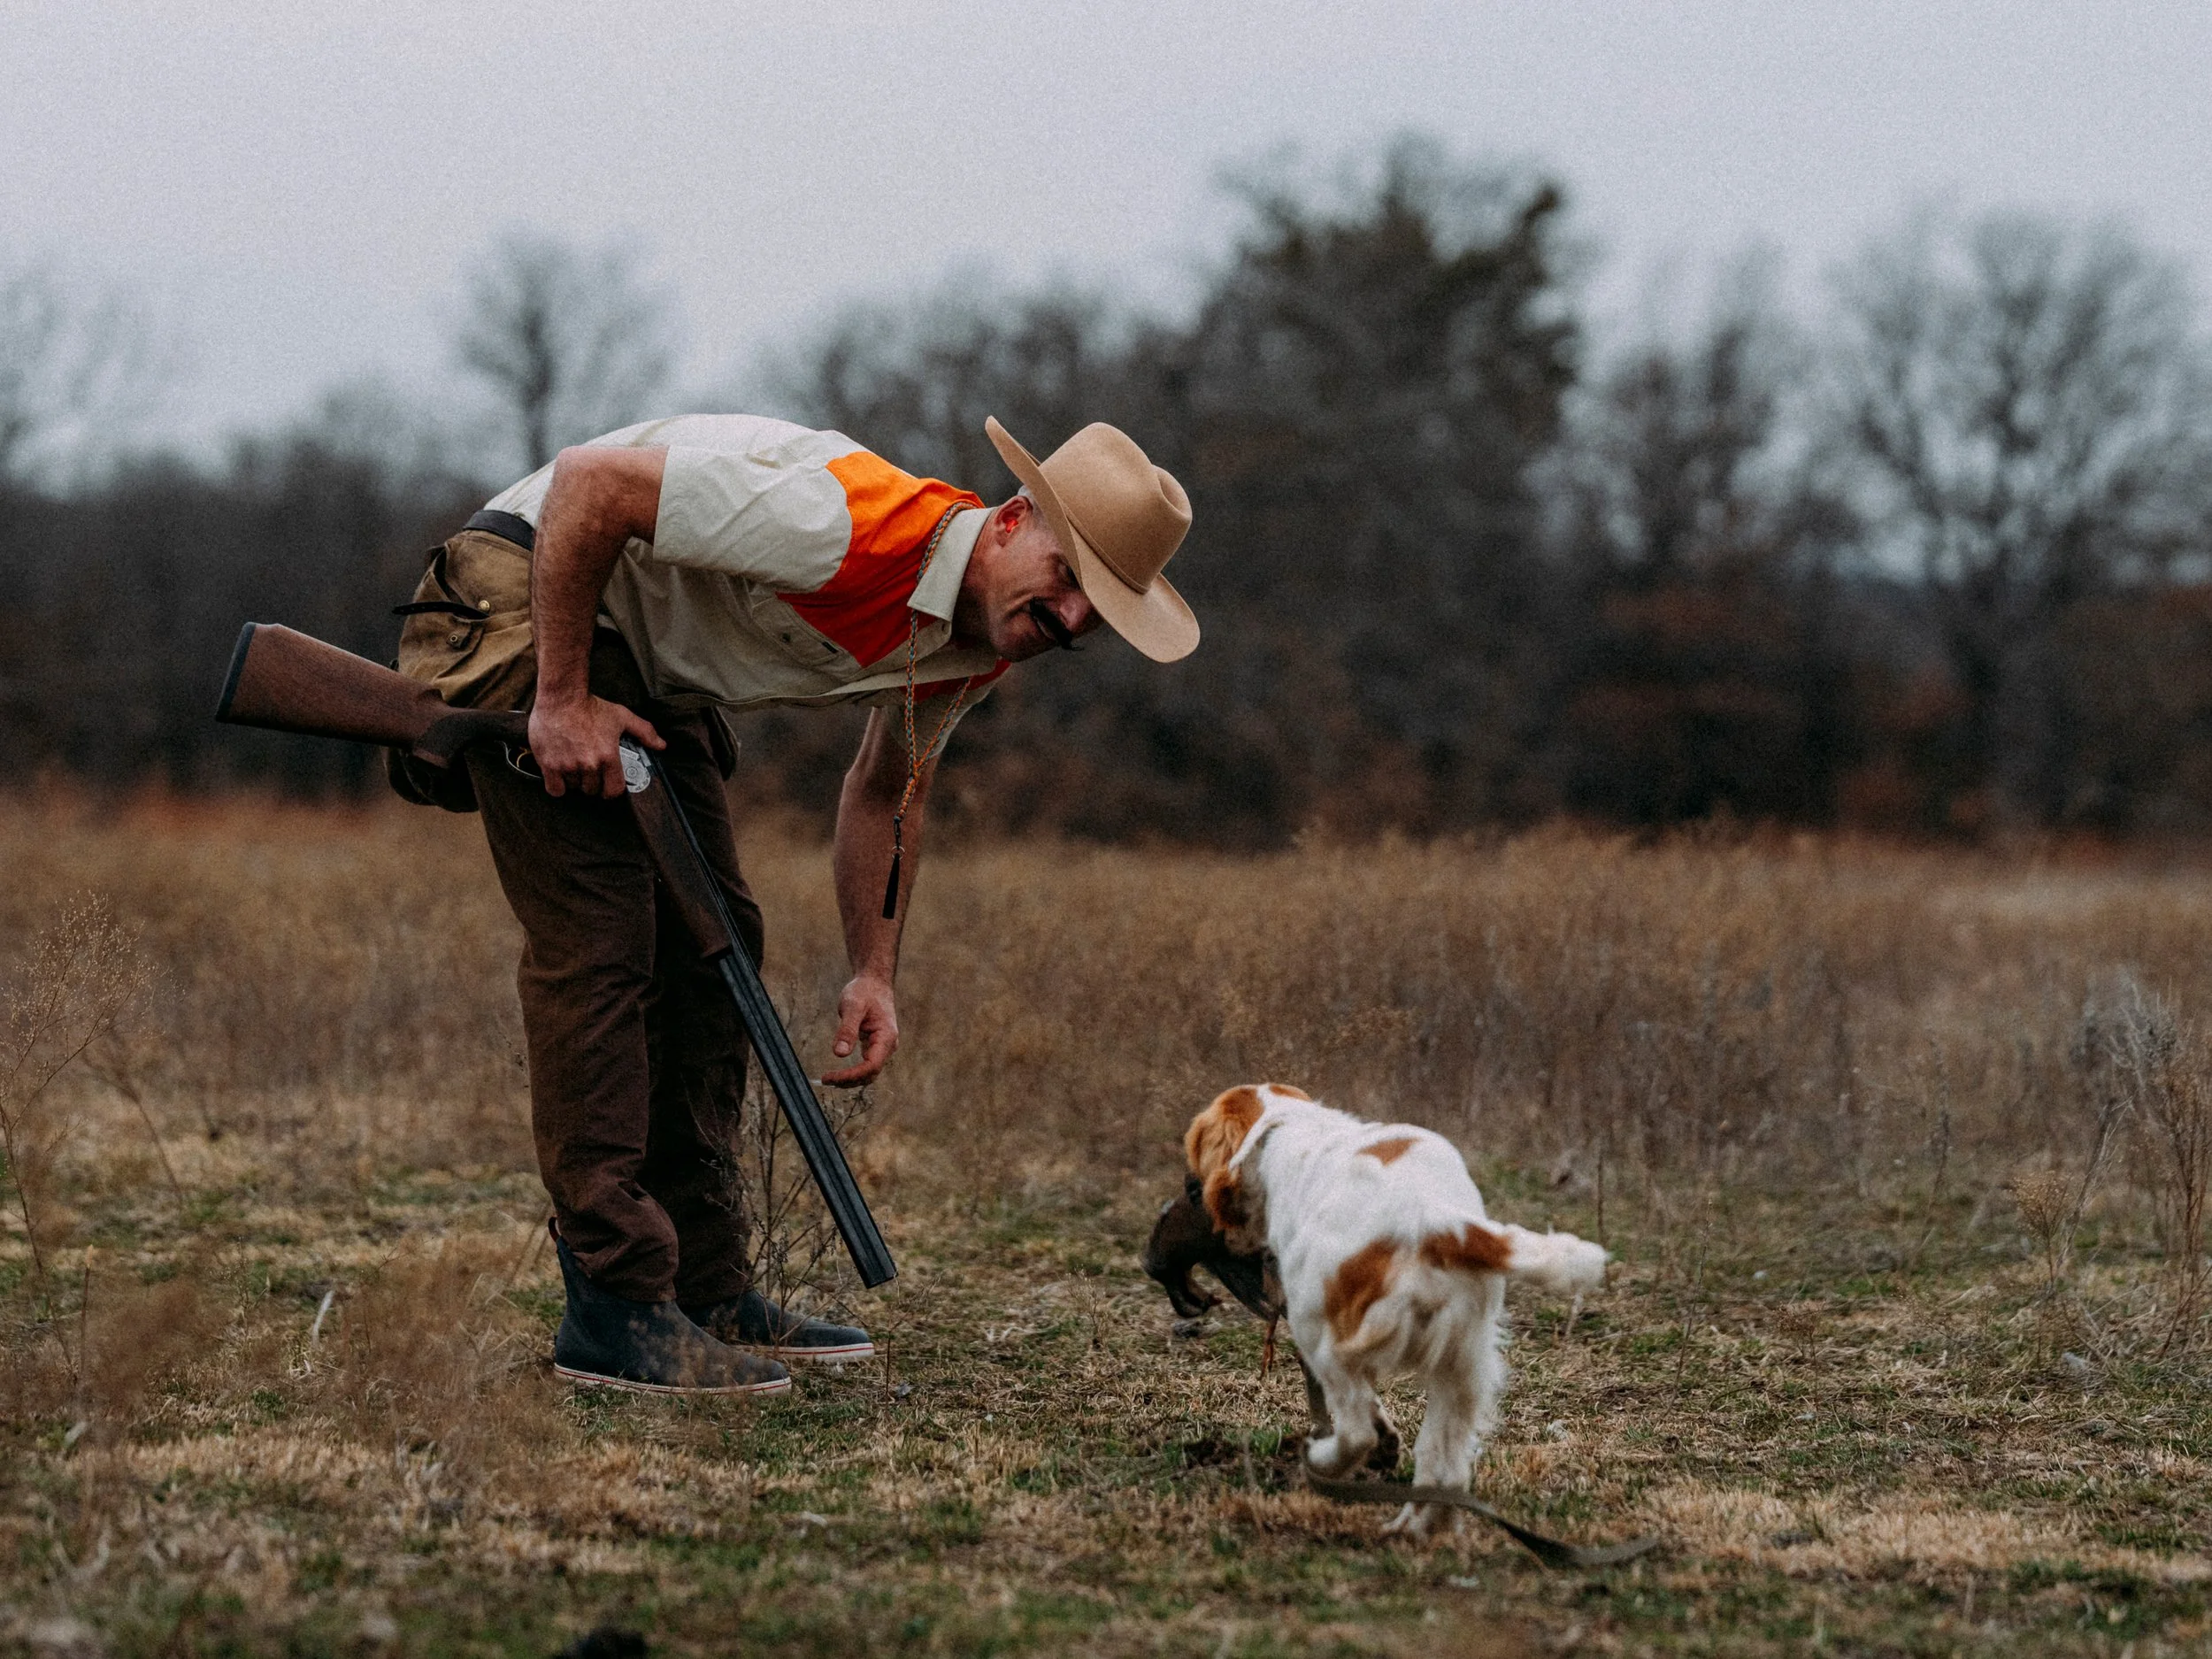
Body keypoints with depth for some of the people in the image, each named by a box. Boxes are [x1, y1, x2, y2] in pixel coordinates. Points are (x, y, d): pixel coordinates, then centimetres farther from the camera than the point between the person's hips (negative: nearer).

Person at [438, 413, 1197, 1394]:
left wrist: (874, 973, 4)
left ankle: (703, 1290, 14)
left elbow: (885, 791, 14)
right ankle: (613, 1309, -14)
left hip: (650, 668, 10)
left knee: (710, 945, 8)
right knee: (595, 943, -14)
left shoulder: (979, 651, -4)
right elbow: (588, 482, -32)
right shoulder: (848, 524, -33)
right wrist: (563, 700, -27)